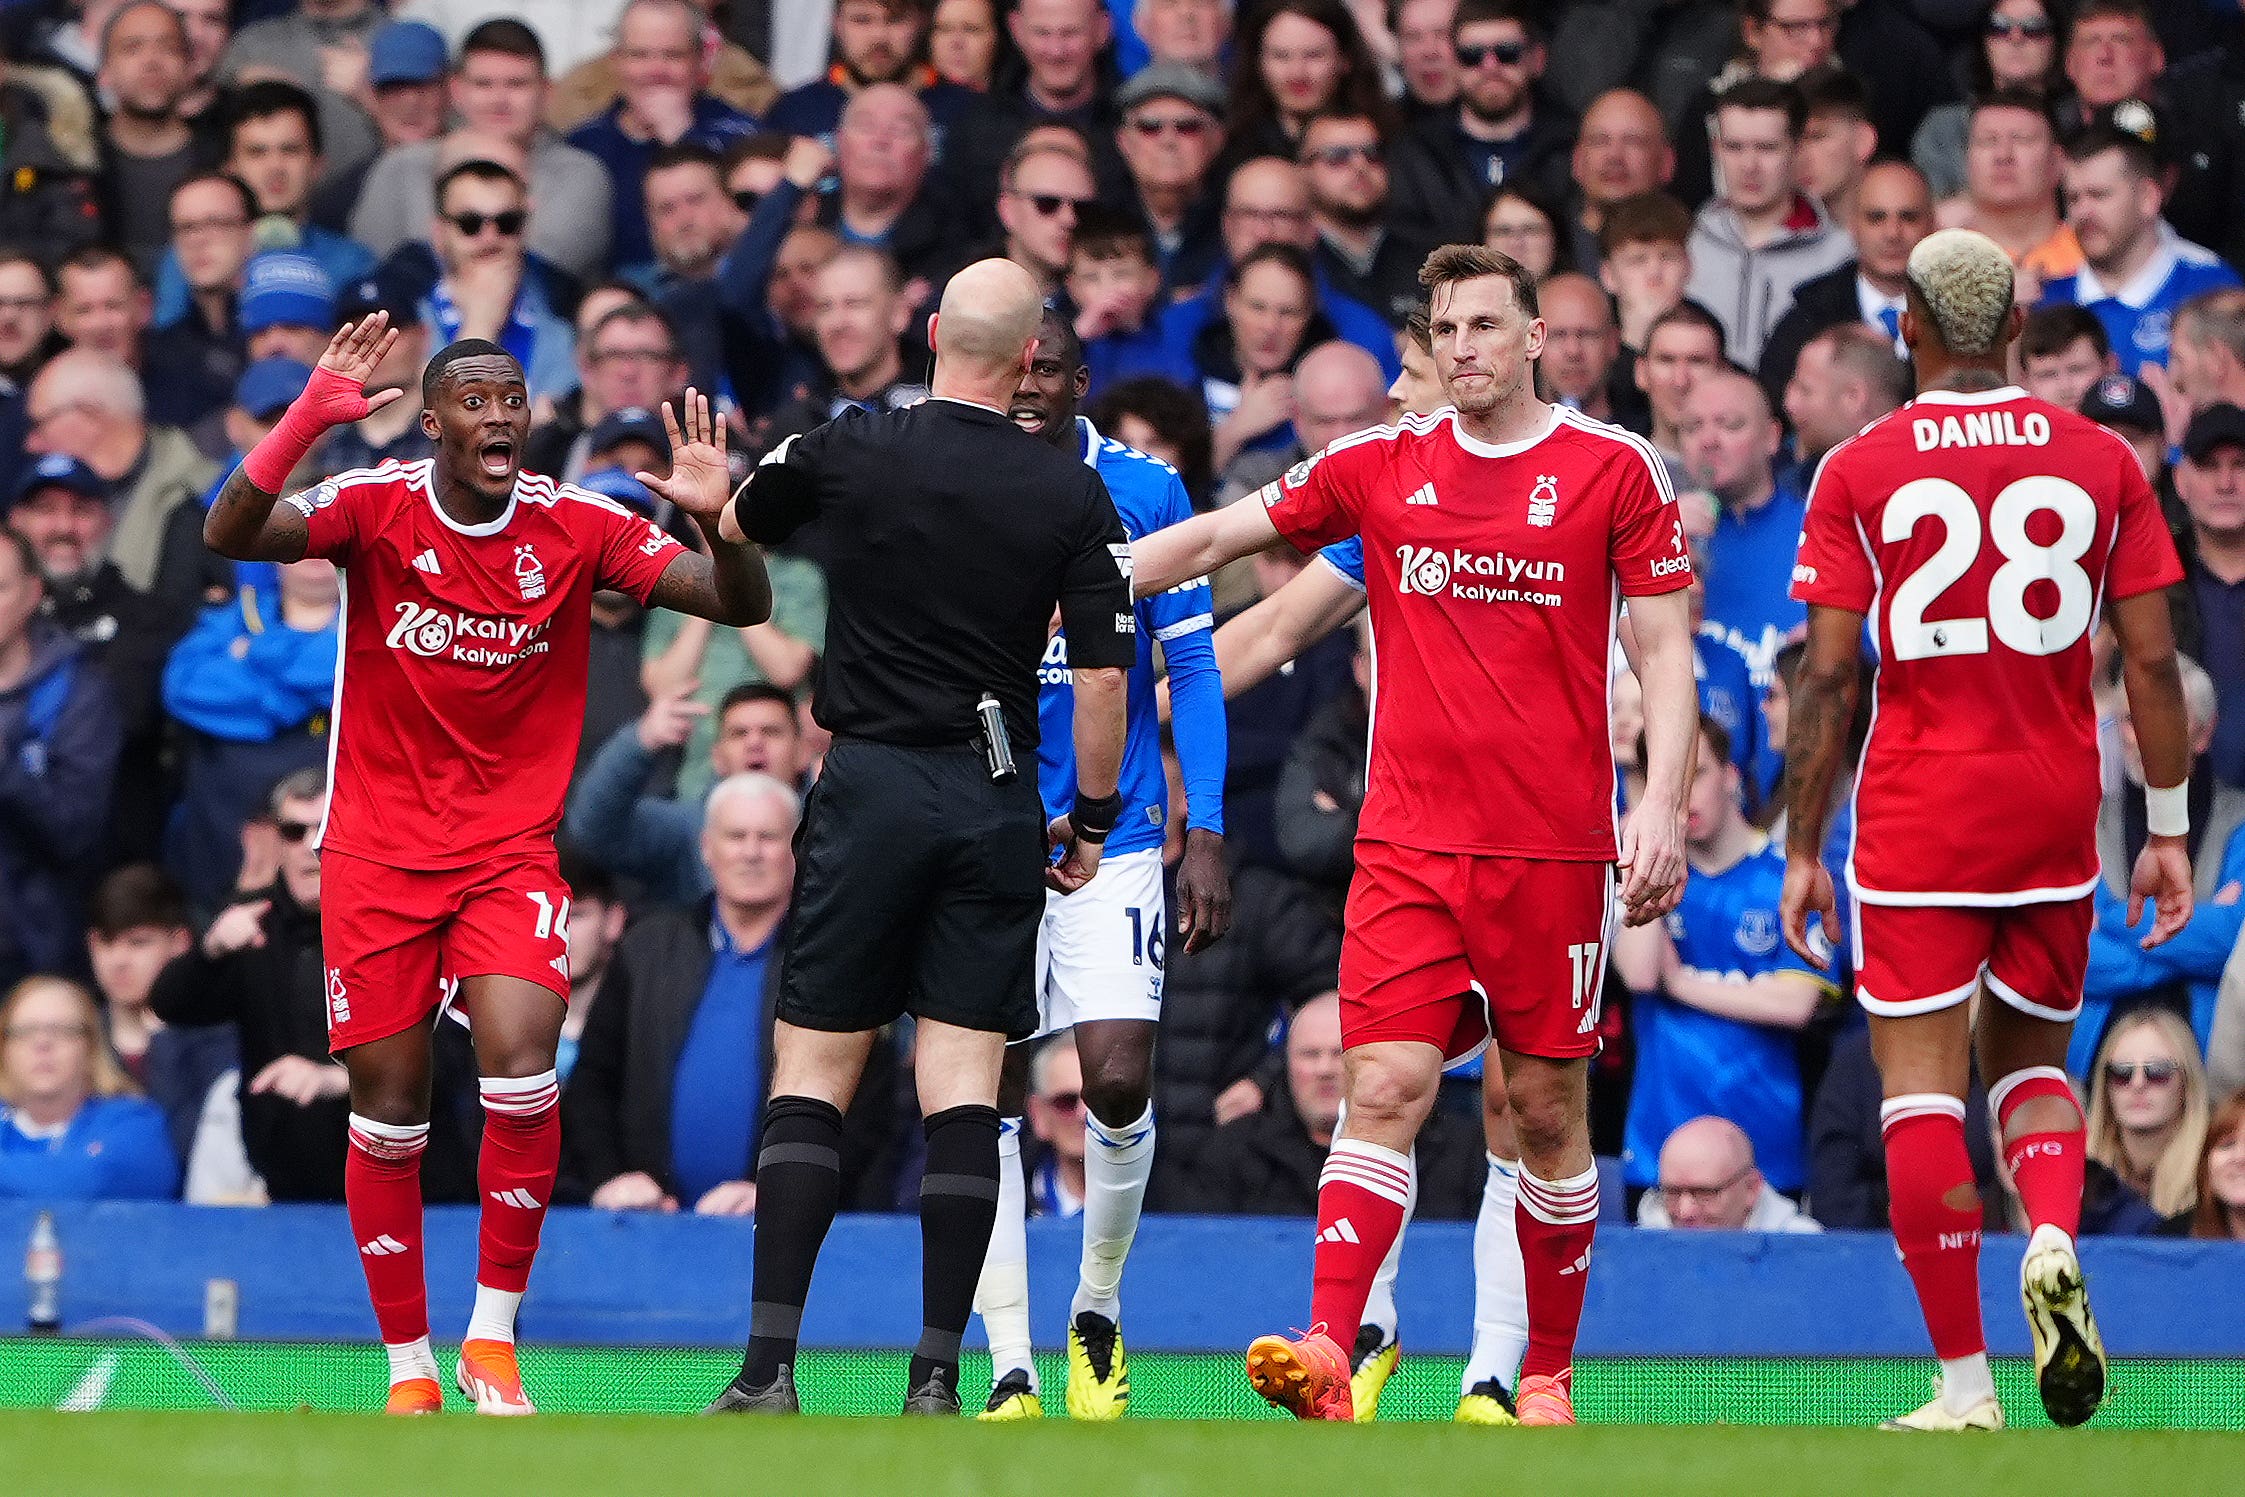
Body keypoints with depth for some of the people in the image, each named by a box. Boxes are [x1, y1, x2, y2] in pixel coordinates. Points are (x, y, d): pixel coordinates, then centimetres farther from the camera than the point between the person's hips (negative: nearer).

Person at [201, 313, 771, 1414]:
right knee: (388, 1115, 2)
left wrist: (716, 516, -30)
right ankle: (408, 1370, 17)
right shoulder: (376, 507, -9)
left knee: (522, 1075, -20)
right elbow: (230, 534, -24)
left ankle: (492, 1341, -5)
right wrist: (307, 420, -39)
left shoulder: (575, 526, -6)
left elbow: (741, 604, -8)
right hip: (377, 854, 0)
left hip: (512, 852, 0)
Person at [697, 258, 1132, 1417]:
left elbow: (734, 528, 17)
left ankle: (769, 1371, -6)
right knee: (963, 1089, 2)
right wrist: (1092, 819, 9)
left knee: (811, 1077, 2)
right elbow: (1104, 677, -4)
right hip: (994, 801, 1)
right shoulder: (1072, 494, -3)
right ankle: (936, 1377, -2)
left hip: (871, 788, -1)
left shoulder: (846, 452, -3)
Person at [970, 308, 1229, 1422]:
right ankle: (1009, 1369, -1)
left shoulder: (1144, 493, 0)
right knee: (986, 1102, -4)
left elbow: (1191, 669, 2)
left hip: (1113, 833, -1)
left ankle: (1098, 1311, 14)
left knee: (1118, 1087, -11)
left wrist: (1205, 837, -4)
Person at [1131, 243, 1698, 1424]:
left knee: (1547, 1107, 5)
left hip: (1554, 842, -1)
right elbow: (1210, 539, 14)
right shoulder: (1379, 467, 7)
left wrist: (1662, 803, -9)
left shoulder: (1615, 470, 1)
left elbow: (1664, 648, 2)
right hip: (1409, 840, 1)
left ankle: (1548, 1372, 17)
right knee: (1387, 1085, -12)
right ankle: (1328, 1356, -23)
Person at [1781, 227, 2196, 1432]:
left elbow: (1827, 677, -5)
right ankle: (2053, 1242, -12)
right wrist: (2169, 828, 10)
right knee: (2030, 1056, 18)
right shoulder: (2101, 462, 3)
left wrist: (1802, 850, 1)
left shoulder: (1858, 472, -3)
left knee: (1921, 1083, 0)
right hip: (2058, 805, 3)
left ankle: (1964, 1381, -4)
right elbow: (2152, 663, 2)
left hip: (1918, 812, -3)